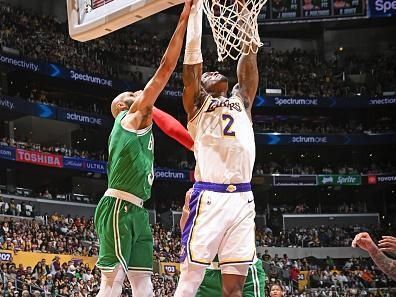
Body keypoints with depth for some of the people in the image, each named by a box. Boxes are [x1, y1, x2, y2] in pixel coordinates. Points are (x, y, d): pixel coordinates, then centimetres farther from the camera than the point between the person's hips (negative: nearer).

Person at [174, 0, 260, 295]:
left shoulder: (240, 101, 26)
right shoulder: (197, 103, 13)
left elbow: (250, 57, 25)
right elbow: (193, 60, 4)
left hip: (243, 199, 5)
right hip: (210, 197, -5)